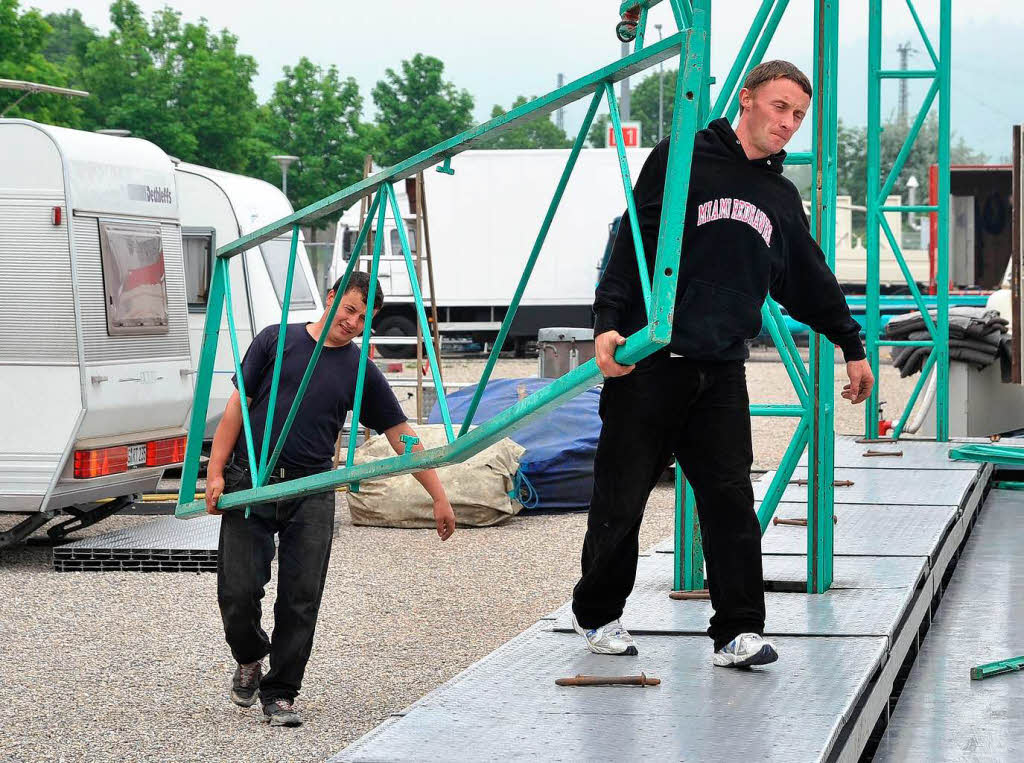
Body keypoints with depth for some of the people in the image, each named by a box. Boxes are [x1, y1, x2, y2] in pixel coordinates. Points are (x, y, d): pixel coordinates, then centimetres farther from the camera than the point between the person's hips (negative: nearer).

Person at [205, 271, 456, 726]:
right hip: (250, 483, -1)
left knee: (301, 599, -4)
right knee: (238, 590, -7)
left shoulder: (361, 370, 9)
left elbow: (401, 435, 11)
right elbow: (238, 406, 4)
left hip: (311, 493, 2)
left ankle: (280, 693, 8)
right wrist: (216, 474, -4)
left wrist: (439, 497, 8)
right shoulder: (277, 341, 5)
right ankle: (249, 659, 23)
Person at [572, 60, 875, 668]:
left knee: (731, 499, -4)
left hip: (723, 373, 4)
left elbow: (812, 282, 30)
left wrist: (852, 346, 34)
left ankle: (739, 630, 1)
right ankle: (598, 616, 20)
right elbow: (633, 240, -6)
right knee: (622, 497, 3)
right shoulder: (683, 160, 2)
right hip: (648, 363, -4)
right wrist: (609, 321, -17)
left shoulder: (783, 198, 19)